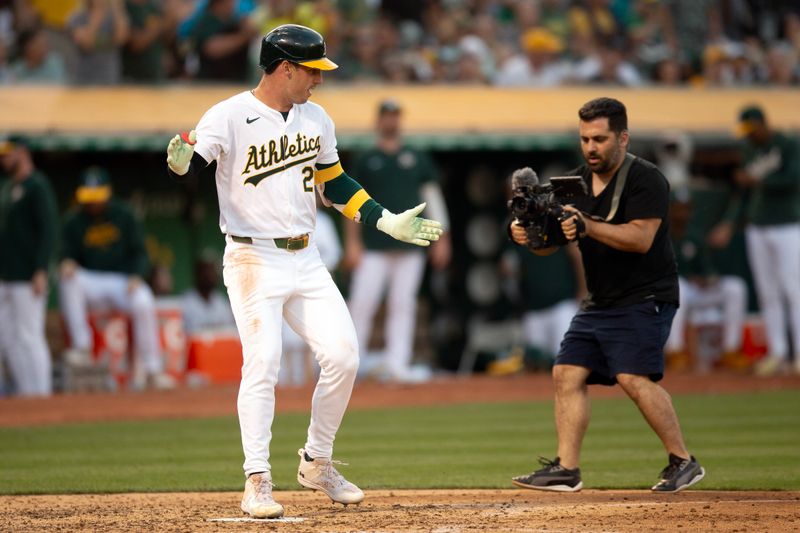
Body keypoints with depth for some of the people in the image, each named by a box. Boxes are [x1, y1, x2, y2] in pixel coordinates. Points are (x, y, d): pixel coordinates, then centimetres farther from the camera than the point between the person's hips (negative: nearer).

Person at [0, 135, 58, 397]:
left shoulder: (37, 186, -8)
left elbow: (48, 230, -15)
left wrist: (40, 271, -21)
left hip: (28, 277, -9)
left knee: (28, 335, -9)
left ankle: (40, 393, -5)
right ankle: (24, 393, 12)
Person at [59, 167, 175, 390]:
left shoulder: (124, 215, 4)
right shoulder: (74, 222, 6)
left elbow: (139, 252, 4)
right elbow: (68, 255, 5)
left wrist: (136, 277, -15)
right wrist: (67, 263, -20)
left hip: (125, 280, -1)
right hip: (91, 283, 1)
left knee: (143, 302, -33)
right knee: (69, 279, -31)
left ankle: (152, 369, -24)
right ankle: (81, 346, -30)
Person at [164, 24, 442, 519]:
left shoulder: (316, 118, 10)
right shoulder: (229, 116, -10)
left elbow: (334, 181, 20)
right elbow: (190, 164, -22)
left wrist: (388, 222, 15)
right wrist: (180, 161, -46)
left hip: (306, 260, 6)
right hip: (254, 260, -6)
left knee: (343, 356, 0)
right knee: (262, 364, -12)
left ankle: (317, 463, 17)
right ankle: (258, 482, -6)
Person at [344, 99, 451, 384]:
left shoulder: (418, 158, 12)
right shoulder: (366, 161, 9)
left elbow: (432, 197, 11)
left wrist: (441, 238, 5)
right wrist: (352, 242, 0)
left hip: (409, 245, 1)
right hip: (373, 248, -1)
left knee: (403, 305, -1)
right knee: (361, 304, -8)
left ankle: (396, 363, -1)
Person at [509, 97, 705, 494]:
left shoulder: (645, 179, -12)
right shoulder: (576, 183, 9)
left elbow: (640, 238, -25)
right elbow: (548, 244, 7)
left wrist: (588, 226, -35)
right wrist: (527, 232, -16)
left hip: (645, 300, -8)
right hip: (598, 304, 8)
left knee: (634, 378, -20)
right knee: (567, 373, 0)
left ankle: (683, 462, -11)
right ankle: (566, 469, 3)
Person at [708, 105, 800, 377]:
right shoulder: (749, 149, 11)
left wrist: (758, 180, -22)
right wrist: (728, 224, 9)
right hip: (757, 230, 6)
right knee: (768, 294, 5)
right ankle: (777, 354, 9)